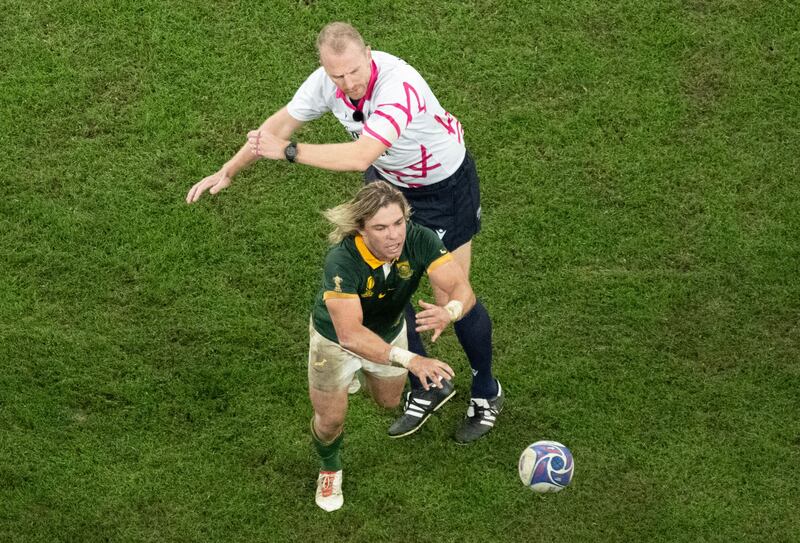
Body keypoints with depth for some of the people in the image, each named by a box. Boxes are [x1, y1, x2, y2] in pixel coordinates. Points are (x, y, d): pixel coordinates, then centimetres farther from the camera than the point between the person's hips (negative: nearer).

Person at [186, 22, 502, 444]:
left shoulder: (398, 87, -41)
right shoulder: (327, 81, -19)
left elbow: (360, 156, -49)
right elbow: (279, 124, -3)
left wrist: (289, 151, -41)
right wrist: (227, 171, 1)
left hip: (444, 188, -6)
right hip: (388, 180, 7)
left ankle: (486, 393, 28)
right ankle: (427, 388, 29)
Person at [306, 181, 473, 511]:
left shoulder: (420, 240, -33)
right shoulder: (342, 261, -44)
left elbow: (462, 289, -36)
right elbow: (350, 334, -50)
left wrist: (449, 312, -61)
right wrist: (410, 360, -60)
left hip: (389, 332, 4)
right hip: (336, 338, -4)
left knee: (389, 403, 25)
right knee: (330, 419, 8)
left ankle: (366, 373, 61)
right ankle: (330, 470, 44)